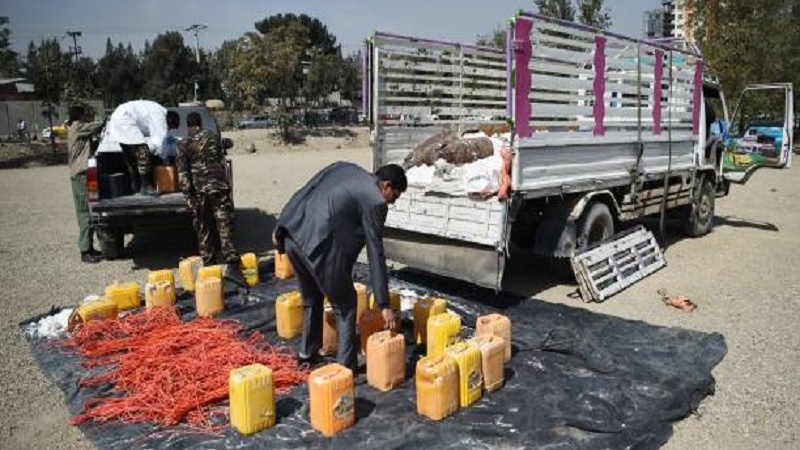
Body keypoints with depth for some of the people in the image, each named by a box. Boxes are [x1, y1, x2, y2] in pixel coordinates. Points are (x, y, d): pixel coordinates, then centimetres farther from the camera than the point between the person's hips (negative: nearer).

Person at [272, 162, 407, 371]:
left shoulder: (343, 167, 19)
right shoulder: (375, 202, -2)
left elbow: (302, 193, 15)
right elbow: (376, 255, -3)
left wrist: (280, 228, 19)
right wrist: (384, 304, 0)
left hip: (292, 235, 8)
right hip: (319, 246, -8)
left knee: (311, 299, 27)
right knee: (345, 305, 11)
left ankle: (307, 353, 41)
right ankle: (346, 367, 16)